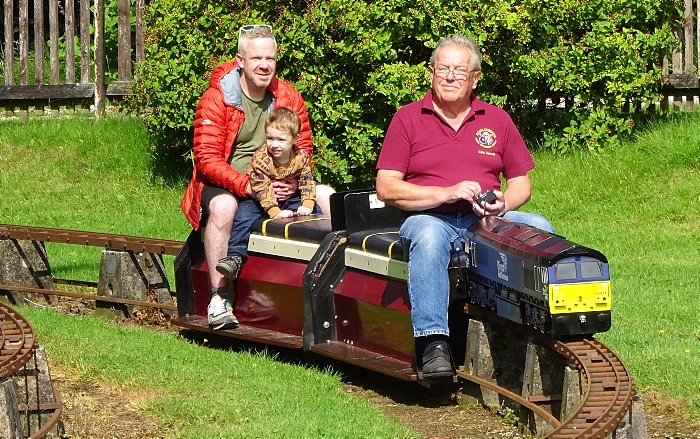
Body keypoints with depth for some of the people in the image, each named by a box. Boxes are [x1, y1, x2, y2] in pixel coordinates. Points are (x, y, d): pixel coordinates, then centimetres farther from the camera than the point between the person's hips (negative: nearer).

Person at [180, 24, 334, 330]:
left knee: (327, 196, -11)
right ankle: (219, 296, -33)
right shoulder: (216, 99, -12)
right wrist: (248, 186, -31)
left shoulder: (289, 98, 2)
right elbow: (207, 160, -18)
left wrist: (293, 182, -18)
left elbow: (304, 150, 5)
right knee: (223, 206, -38)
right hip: (224, 184, -5)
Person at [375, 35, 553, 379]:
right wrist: (445, 193, -13)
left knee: (539, 228, -25)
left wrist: (502, 203, -8)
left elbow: (521, 183, 16)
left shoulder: (497, 120, 16)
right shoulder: (408, 118, 7)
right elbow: (386, 187, -2)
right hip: (430, 218, -3)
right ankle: (433, 343, -46)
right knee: (427, 235, -39)